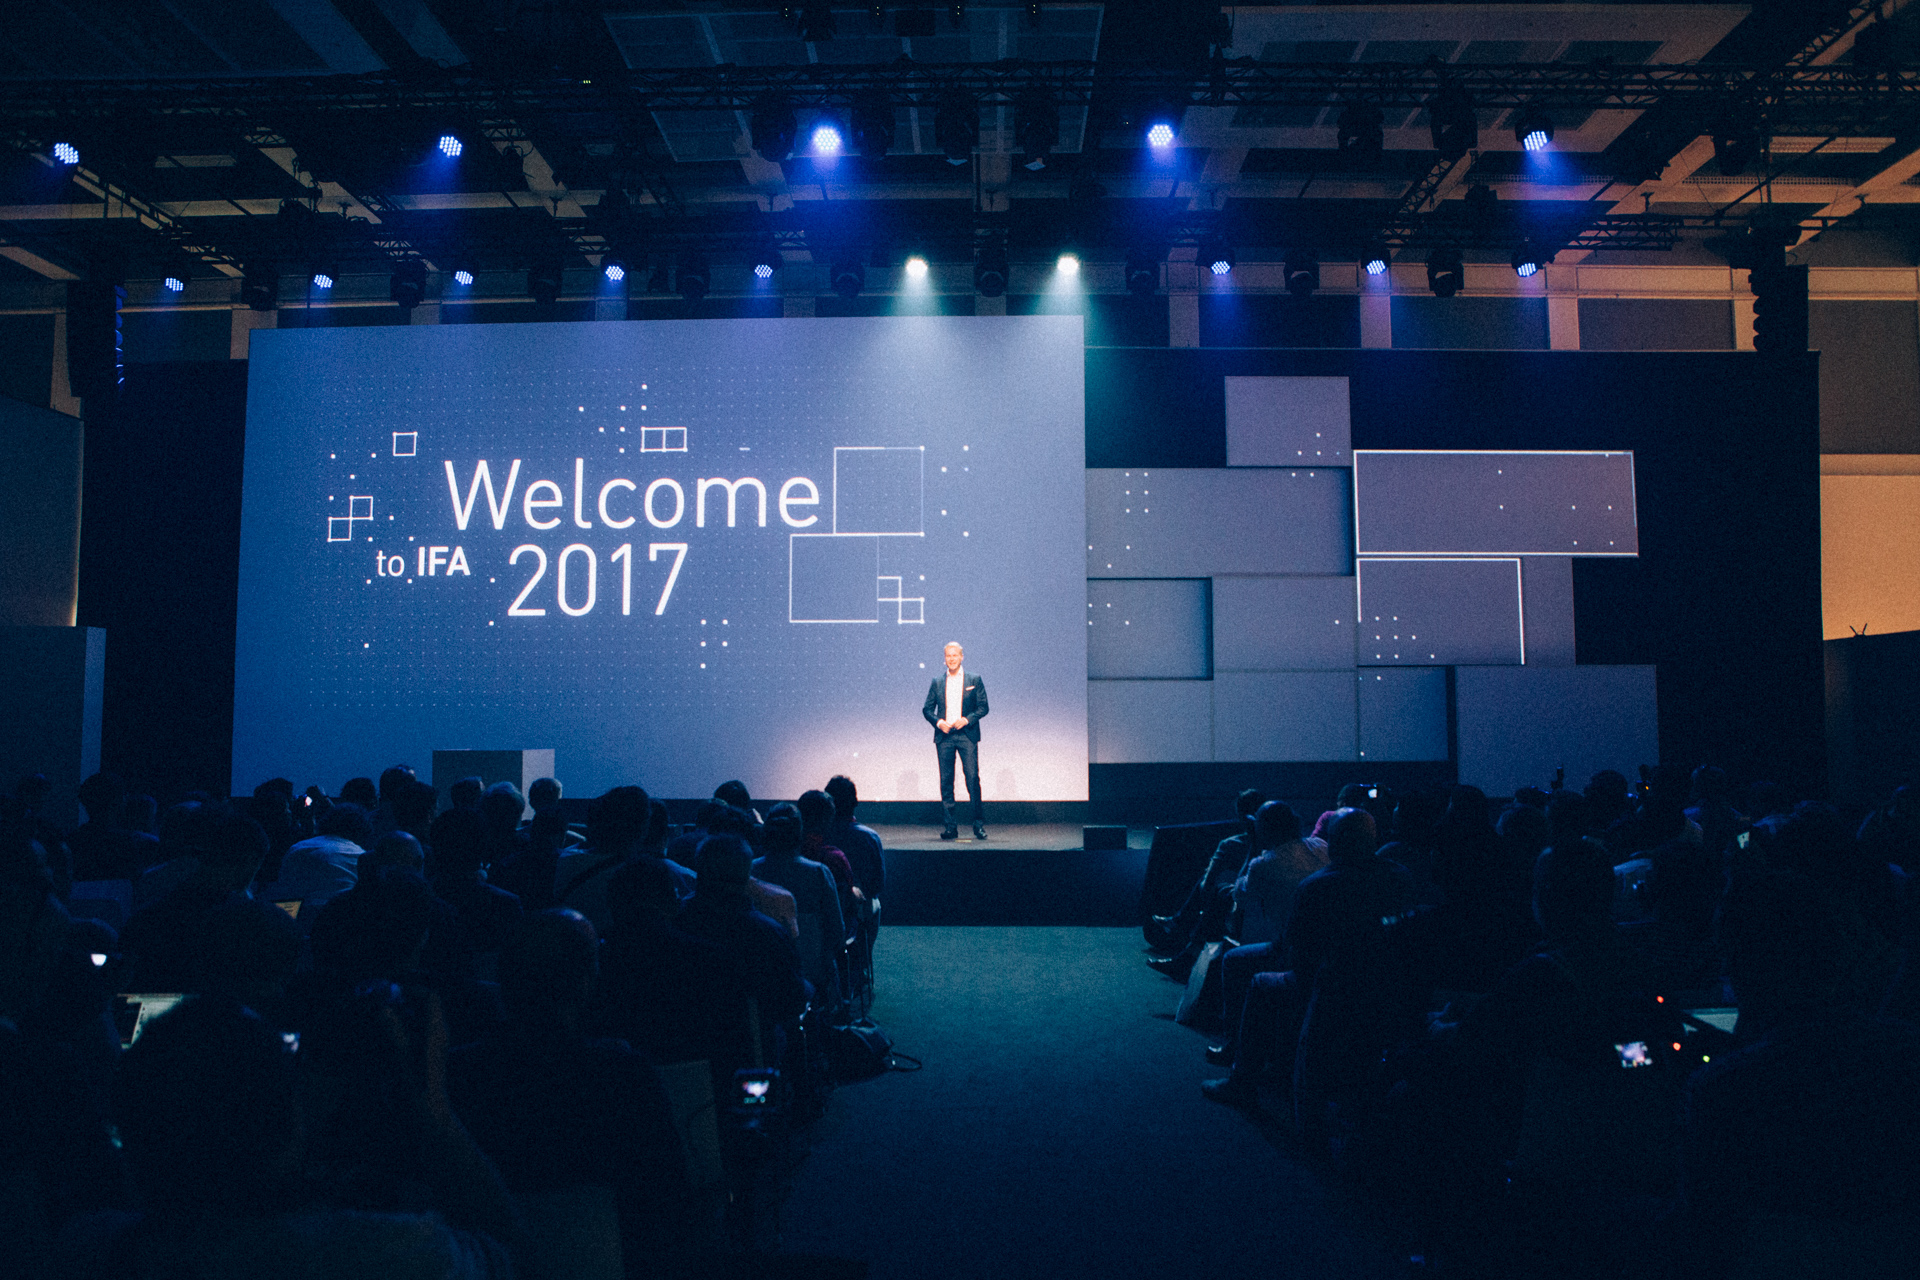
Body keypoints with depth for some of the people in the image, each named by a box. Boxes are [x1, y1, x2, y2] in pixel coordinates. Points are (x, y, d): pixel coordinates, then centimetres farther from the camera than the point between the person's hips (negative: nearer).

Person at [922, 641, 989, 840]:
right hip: (944, 735, 2)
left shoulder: (974, 680, 6)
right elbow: (927, 708, 12)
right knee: (946, 781, 1)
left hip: (967, 735, -2)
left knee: (972, 778, -8)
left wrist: (967, 719, -12)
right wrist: (938, 722, -7)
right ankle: (950, 826, 5)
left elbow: (983, 707, 3)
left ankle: (979, 824, 0)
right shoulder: (937, 682, 12)